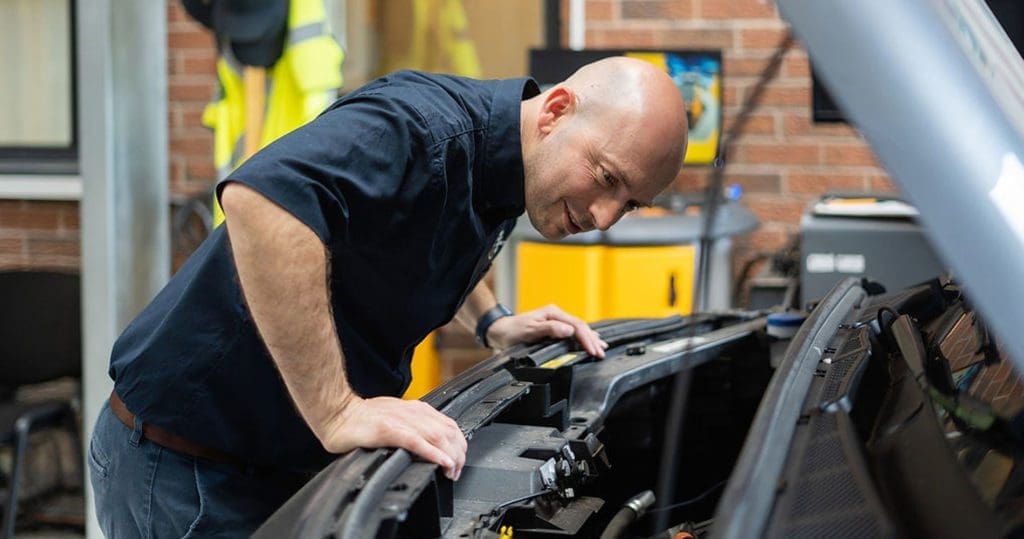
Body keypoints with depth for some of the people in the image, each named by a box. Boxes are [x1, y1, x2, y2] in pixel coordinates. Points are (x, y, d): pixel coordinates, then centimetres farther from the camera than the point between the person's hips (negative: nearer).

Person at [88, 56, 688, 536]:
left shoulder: (500, 170, 4)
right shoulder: (424, 125, -27)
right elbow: (261, 199, -46)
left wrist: (492, 324, 10)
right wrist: (338, 414, -43)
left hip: (291, 457, 9)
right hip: (183, 467, -9)